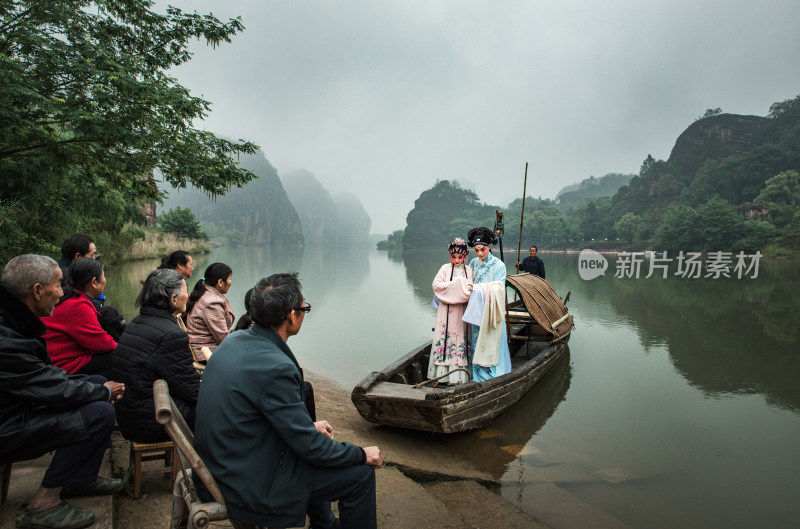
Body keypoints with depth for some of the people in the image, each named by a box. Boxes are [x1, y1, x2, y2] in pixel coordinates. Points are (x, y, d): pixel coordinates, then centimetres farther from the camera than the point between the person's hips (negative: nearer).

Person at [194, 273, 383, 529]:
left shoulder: (235, 340, -2)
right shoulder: (276, 367, -29)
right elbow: (309, 446, -21)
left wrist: (309, 425, 15)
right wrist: (363, 454, -6)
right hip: (247, 487, -9)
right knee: (360, 475, -4)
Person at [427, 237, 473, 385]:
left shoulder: (468, 270, 9)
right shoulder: (445, 268, 2)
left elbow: (470, 288, 9)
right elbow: (436, 284, -7)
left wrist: (467, 288, -14)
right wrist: (454, 284, -13)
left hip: (462, 310, 2)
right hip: (447, 310, -2)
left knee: (461, 338, 2)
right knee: (446, 337, -2)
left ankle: (460, 375, 8)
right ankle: (444, 372, 4)